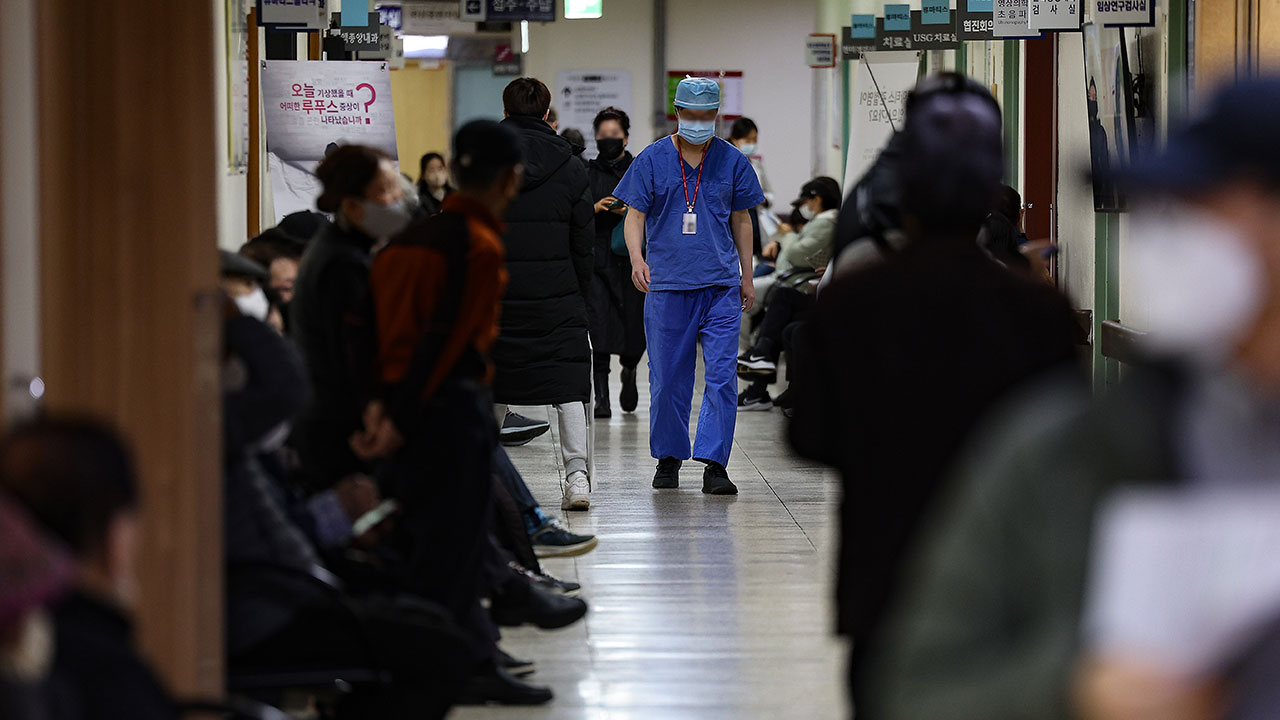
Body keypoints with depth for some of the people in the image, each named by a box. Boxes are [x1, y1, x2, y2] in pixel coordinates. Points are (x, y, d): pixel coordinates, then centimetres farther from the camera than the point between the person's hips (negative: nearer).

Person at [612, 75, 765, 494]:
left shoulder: (732, 161, 8)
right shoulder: (653, 160, 3)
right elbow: (635, 215, 2)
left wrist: (747, 276, 16)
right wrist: (637, 258, -16)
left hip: (721, 286, 0)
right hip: (667, 285, 0)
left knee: (722, 375, -8)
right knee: (668, 379, 6)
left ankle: (714, 464, -7)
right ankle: (668, 458, 20)